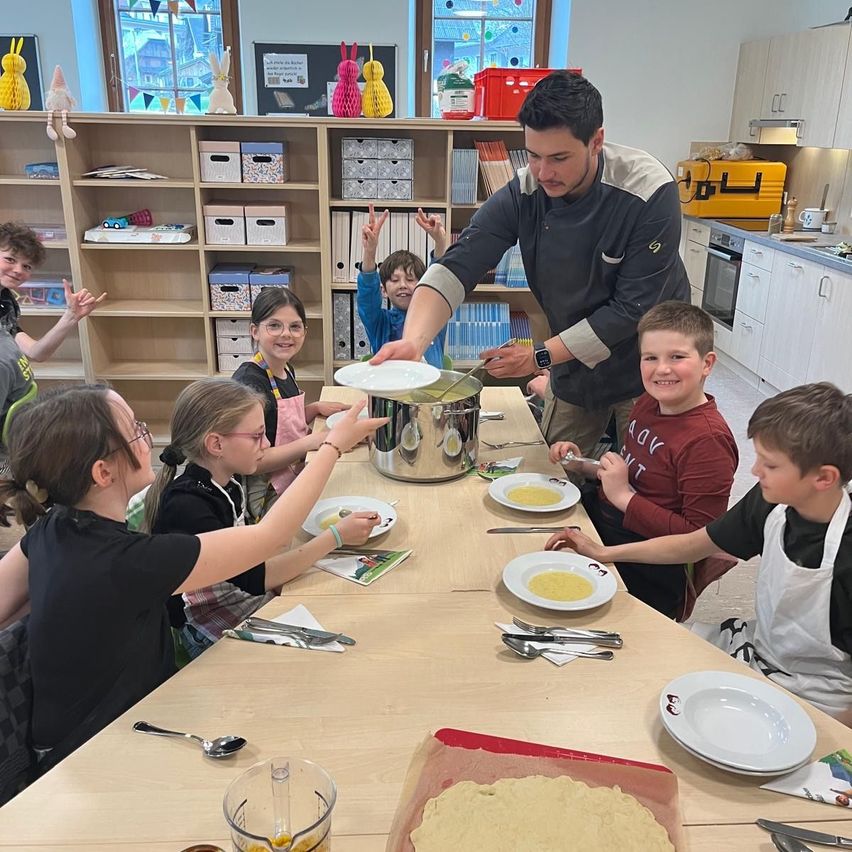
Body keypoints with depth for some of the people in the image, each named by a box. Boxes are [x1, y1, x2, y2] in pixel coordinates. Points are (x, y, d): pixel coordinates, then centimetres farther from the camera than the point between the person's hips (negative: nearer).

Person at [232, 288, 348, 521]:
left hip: (294, 483, 8)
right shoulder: (248, 382, -20)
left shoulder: (287, 371, 6)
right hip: (267, 500, -8)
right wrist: (312, 442, -28)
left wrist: (315, 408, 3)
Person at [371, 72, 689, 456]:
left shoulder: (650, 193, -26)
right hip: (573, 362, 4)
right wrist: (413, 341, -40)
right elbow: (456, 267, -22)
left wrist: (540, 355, -25)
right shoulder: (523, 193, -16)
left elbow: (633, 307, -24)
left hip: (645, 366, -3)